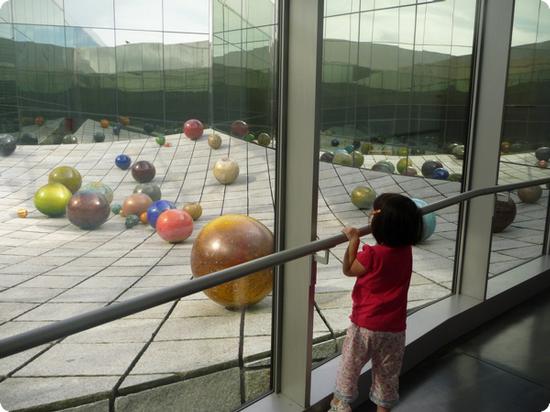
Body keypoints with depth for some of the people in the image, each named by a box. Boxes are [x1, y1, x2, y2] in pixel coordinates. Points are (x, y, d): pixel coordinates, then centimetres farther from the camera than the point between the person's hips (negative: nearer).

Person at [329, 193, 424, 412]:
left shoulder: (372, 255, -23)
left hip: (365, 325, -4)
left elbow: (348, 270, -6)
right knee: (387, 373, 20)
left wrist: (353, 241, -8)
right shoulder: (406, 250, -8)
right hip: (394, 328, 4)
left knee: (350, 364, 19)